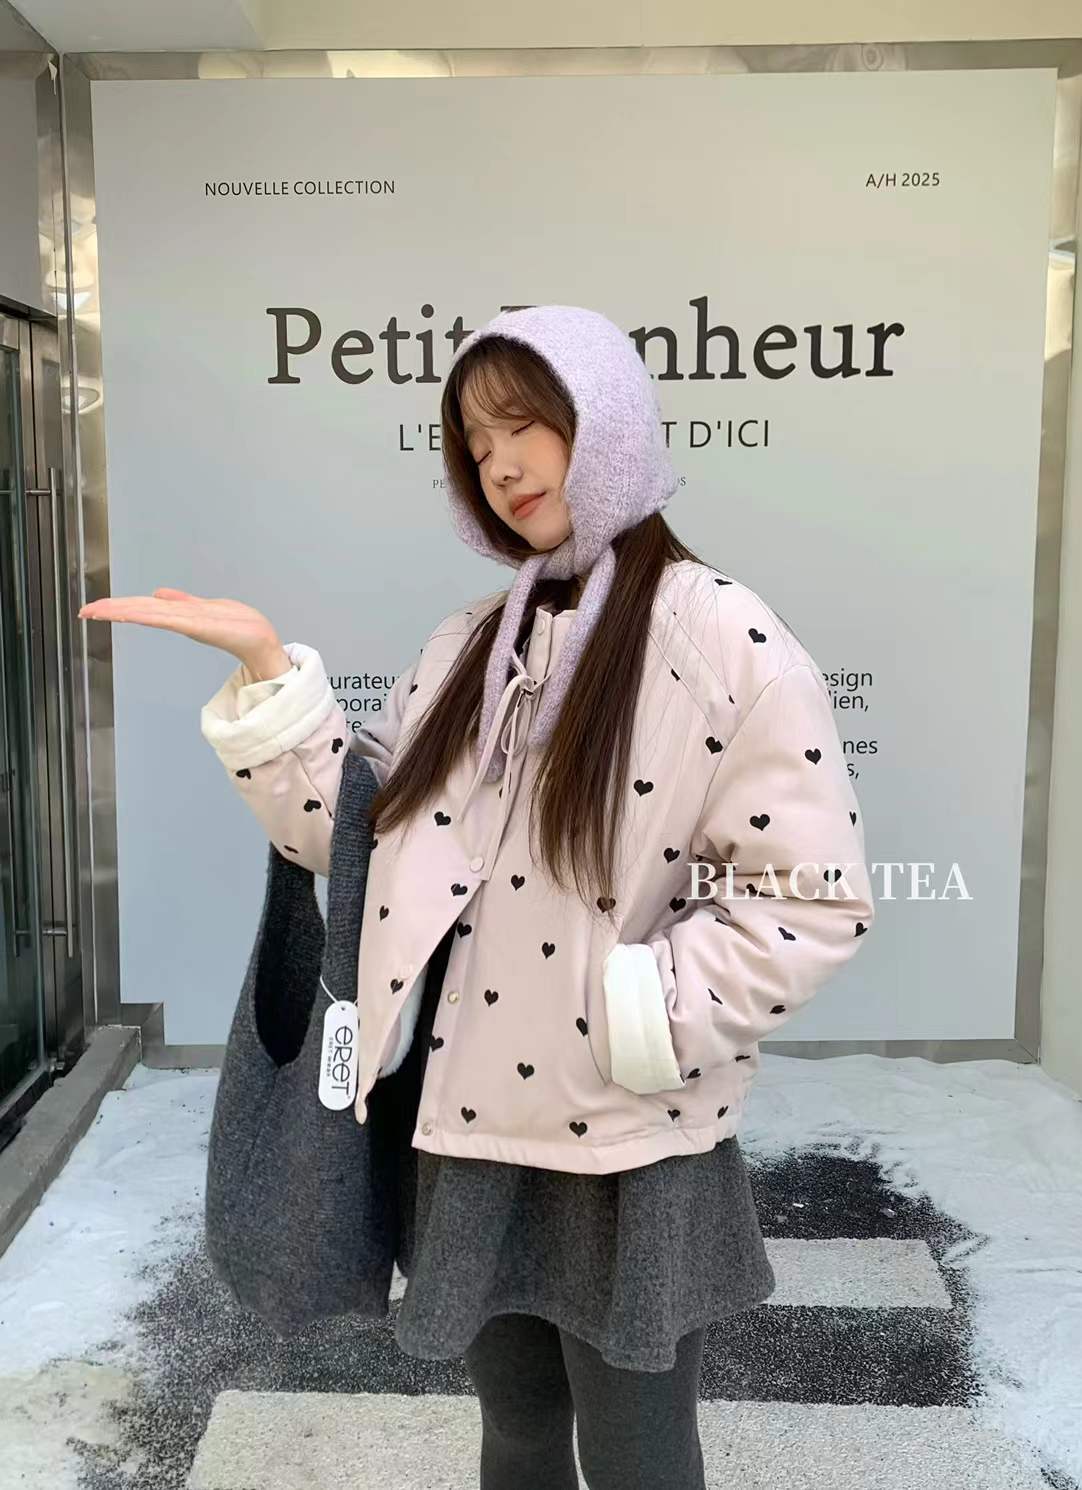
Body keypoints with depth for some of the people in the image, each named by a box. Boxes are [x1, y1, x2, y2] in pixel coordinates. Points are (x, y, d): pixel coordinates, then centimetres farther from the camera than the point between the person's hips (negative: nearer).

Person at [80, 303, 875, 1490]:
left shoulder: (724, 638, -13)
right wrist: (266, 667, -5)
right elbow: (353, 832, 5)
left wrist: (633, 1024, -21)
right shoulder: (470, 642, 6)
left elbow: (816, 902, -15)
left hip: (630, 1155, -5)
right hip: (470, 1130, 5)